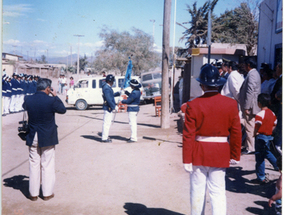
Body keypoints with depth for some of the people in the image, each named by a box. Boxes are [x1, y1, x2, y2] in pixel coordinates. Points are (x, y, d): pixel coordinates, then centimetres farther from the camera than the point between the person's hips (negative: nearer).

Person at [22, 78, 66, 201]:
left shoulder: (28, 99, -7)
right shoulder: (51, 101, -18)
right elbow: (63, 110, -3)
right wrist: (55, 96, 3)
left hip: (32, 138, 3)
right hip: (47, 138, -3)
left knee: (34, 165, 13)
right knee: (47, 165, 9)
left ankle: (33, 193, 21)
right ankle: (47, 193, 18)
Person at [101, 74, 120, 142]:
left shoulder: (108, 87, 15)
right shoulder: (106, 88, -18)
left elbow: (111, 95, 28)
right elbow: (109, 99, -23)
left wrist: (118, 93, 26)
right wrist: (114, 107, -20)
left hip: (110, 108, 11)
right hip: (108, 108, -11)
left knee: (108, 122, 16)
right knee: (106, 123, -6)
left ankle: (106, 136, 25)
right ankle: (104, 138, -1)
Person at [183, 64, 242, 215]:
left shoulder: (193, 105, -11)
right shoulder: (231, 104, -5)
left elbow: (188, 136, -10)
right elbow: (236, 133, -1)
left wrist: (187, 160, -3)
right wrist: (235, 155, 9)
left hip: (199, 153, -1)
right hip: (220, 154, 1)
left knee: (198, 191, 12)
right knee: (218, 191, 8)